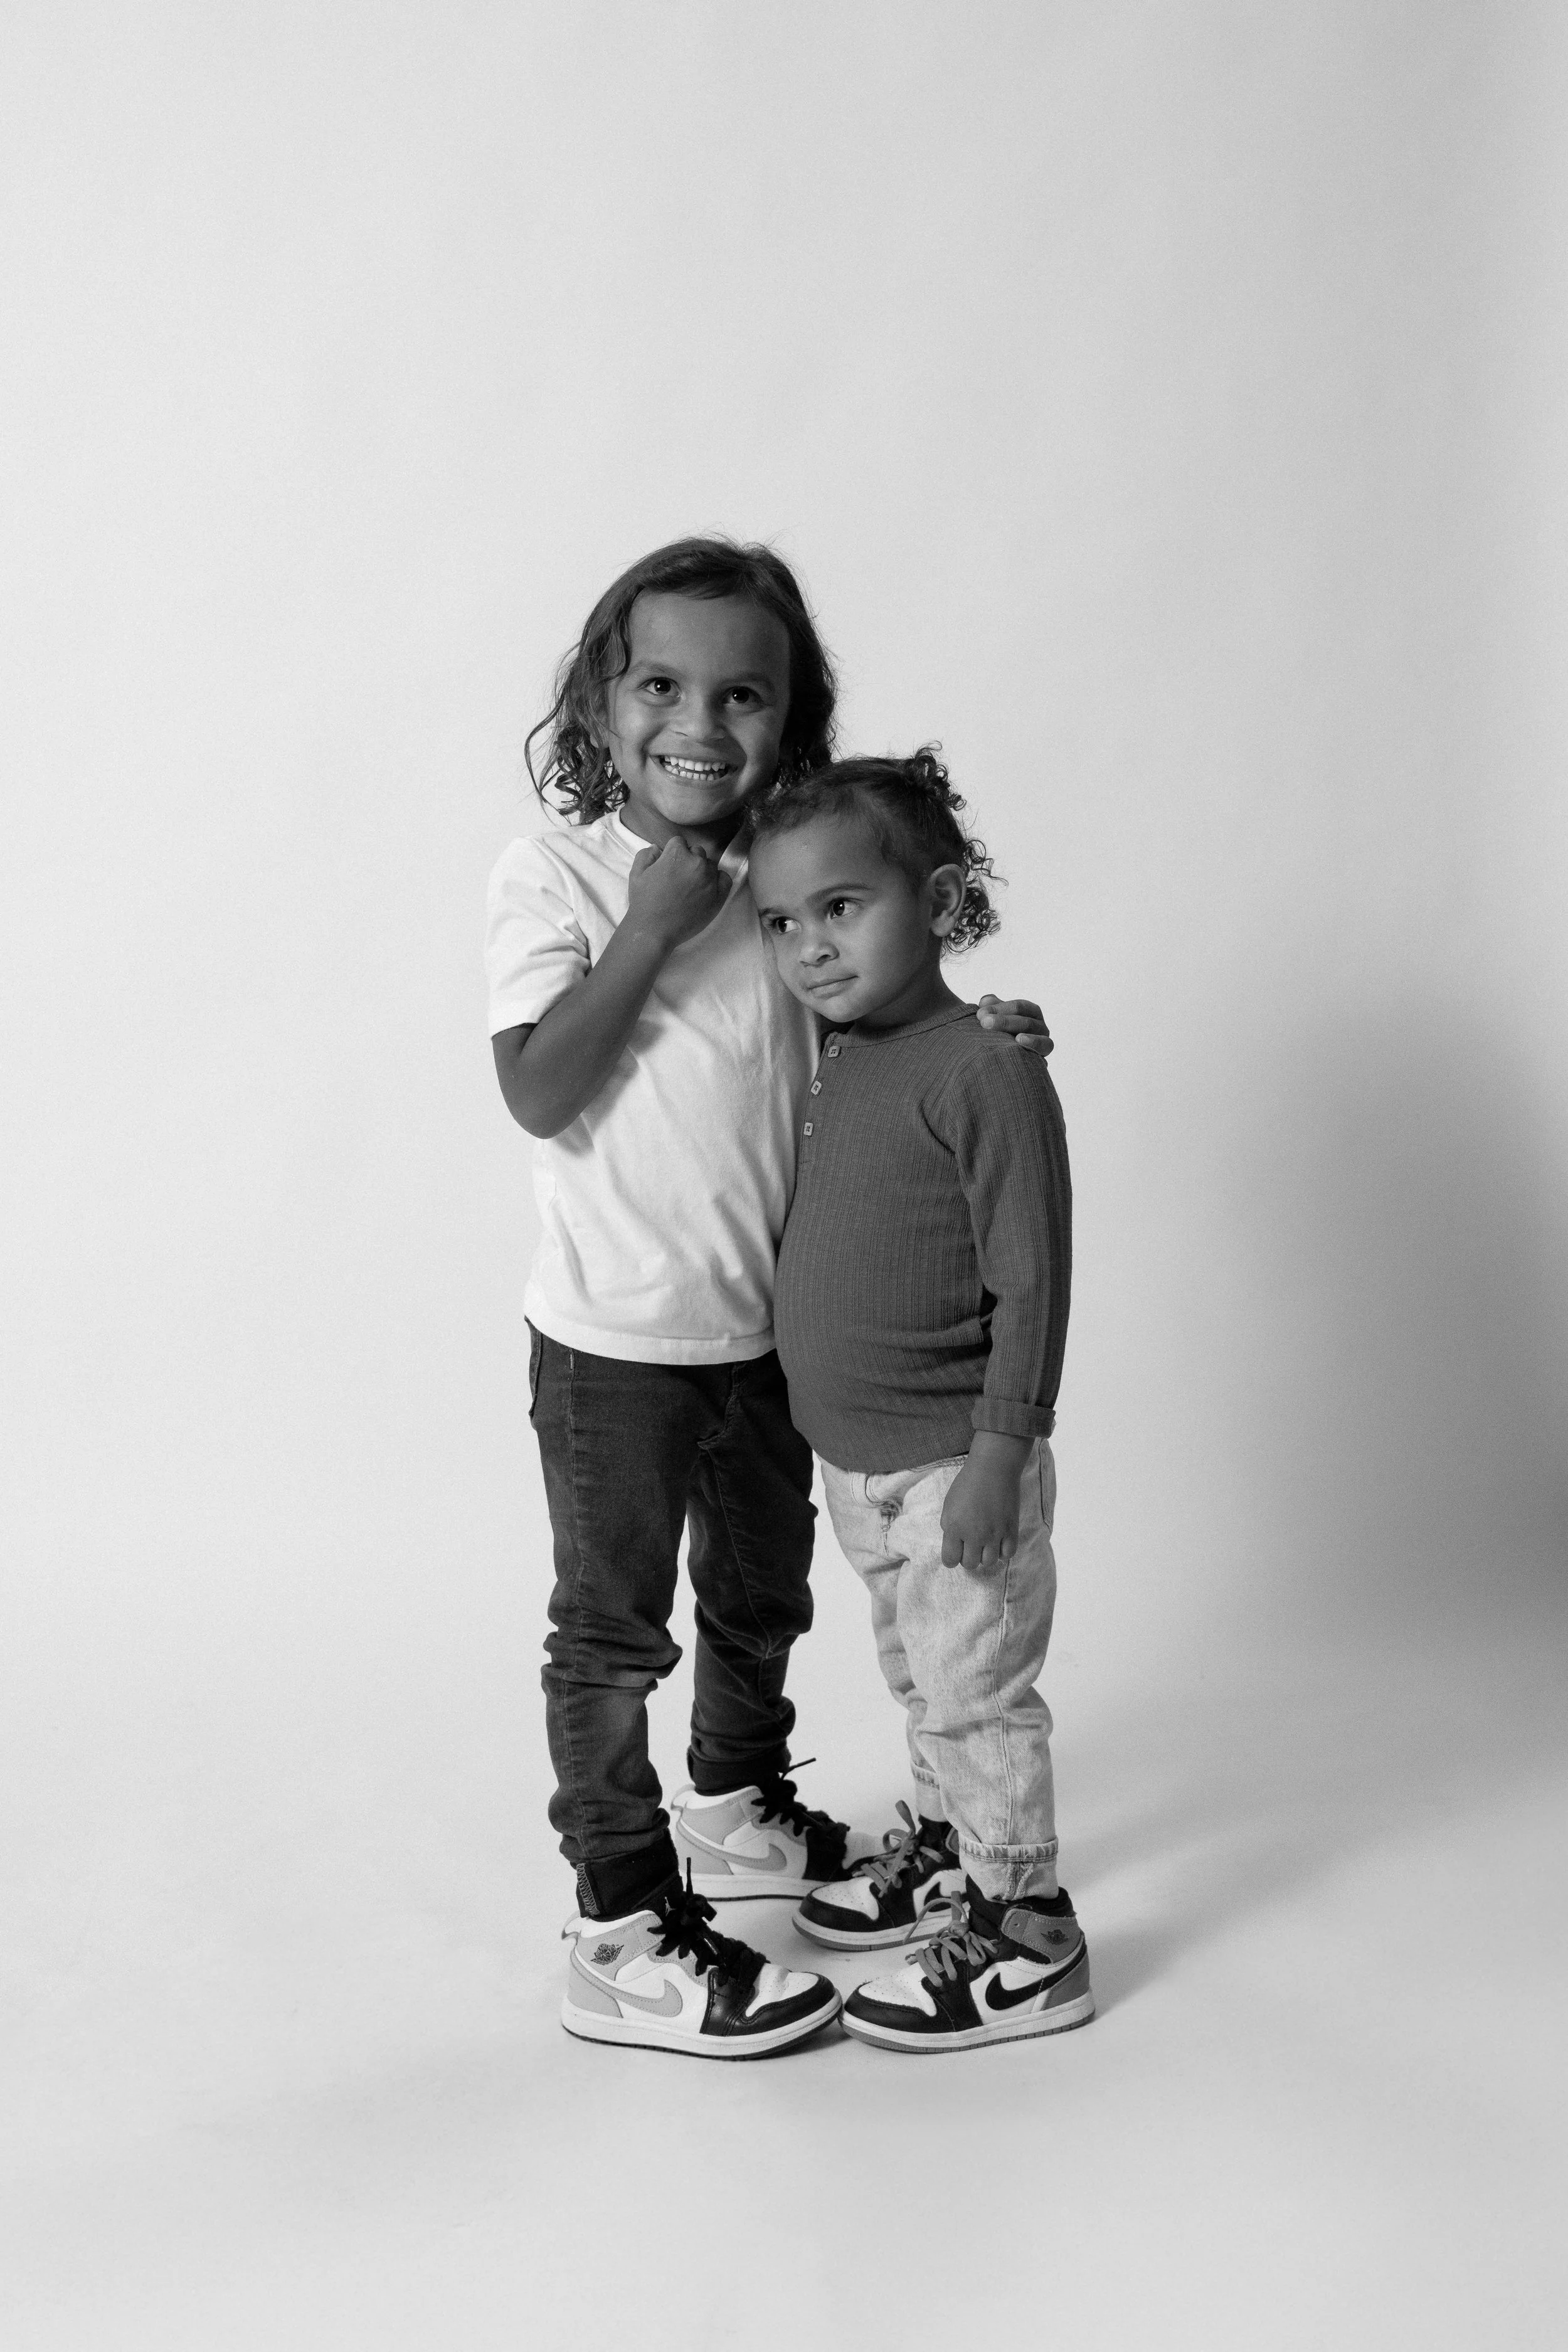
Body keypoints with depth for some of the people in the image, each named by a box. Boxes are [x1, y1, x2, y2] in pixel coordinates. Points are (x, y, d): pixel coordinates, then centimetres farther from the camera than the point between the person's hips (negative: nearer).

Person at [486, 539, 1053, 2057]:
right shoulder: (556, 878, -14)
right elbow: (539, 1094, -23)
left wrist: (967, 1034, -7)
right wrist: (651, 930, -26)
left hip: (767, 1324, 6)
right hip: (614, 1342, -6)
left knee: (763, 1599, 23)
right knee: (612, 1633, 6)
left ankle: (736, 1810, 47)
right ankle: (624, 1937, 17)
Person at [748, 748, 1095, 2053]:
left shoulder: (986, 1074, -21)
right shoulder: (838, 1064, 4)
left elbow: (1031, 1281, -20)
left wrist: (1001, 1452, -20)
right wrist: (833, 1425, 16)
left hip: (954, 1461, -8)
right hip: (856, 1455, 8)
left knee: (978, 1695, 3)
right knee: (917, 1676, 24)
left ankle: (1027, 1938, 17)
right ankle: (947, 1848, 43)